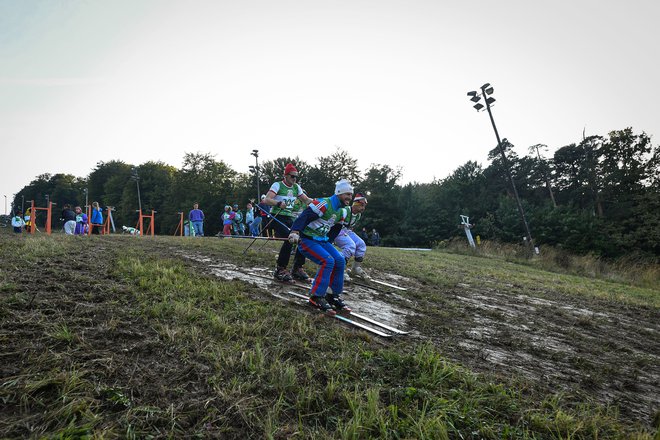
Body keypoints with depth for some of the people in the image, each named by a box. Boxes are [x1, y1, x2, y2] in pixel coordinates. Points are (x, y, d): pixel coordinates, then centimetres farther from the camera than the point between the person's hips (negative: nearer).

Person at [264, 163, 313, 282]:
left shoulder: (296, 187, 13)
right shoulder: (277, 185, -5)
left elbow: (306, 200, 13)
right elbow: (266, 200, -17)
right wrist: (279, 203, -34)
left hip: (290, 218, 6)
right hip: (277, 217, -6)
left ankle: (297, 269, 3)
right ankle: (280, 270, -13)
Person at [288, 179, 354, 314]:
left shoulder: (342, 211, 10)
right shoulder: (324, 204, -19)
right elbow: (304, 217, -26)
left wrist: (329, 243, 16)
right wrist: (295, 232, -36)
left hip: (322, 240, 9)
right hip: (306, 240, -9)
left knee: (340, 261, -3)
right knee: (328, 261, -24)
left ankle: (335, 295, 9)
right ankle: (316, 297, -17)